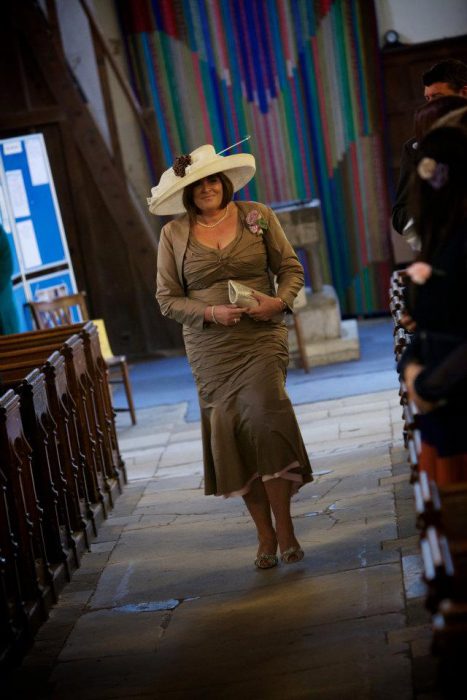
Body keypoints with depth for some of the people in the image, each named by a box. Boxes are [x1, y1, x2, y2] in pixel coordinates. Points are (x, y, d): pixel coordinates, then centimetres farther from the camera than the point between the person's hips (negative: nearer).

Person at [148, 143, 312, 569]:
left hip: (263, 336, -1)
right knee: (229, 427, -3)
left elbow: (291, 268, 8)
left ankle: (285, 529, -7)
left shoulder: (258, 217, 4)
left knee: (263, 416, -18)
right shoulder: (174, 234, 4)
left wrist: (279, 300, -12)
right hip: (211, 347, 1)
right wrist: (211, 313, -12)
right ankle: (265, 535, 10)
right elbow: (168, 297, 4)